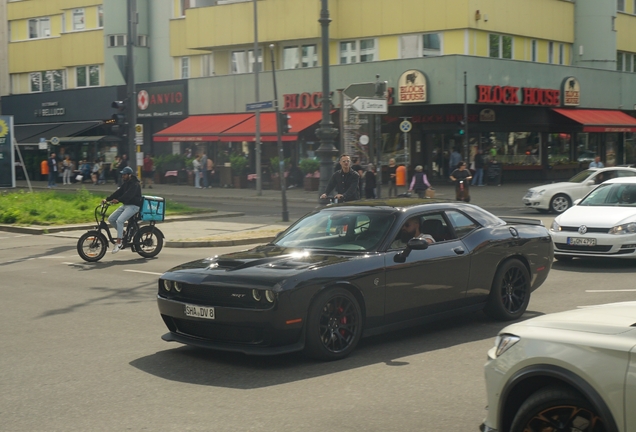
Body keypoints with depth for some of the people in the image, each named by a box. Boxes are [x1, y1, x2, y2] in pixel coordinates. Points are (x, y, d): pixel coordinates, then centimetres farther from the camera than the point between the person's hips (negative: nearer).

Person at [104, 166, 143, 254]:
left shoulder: (135, 184, -14)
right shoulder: (125, 183, 15)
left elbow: (128, 195, -29)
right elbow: (118, 192, 8)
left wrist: (118, 200, -42)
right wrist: (107, 199, -3)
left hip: (133, 206, -9)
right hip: (125, 205, 9)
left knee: (119, 220, -27)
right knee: (111, 219, -1)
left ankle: (118, 243, -23)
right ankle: (122, 233, 15)